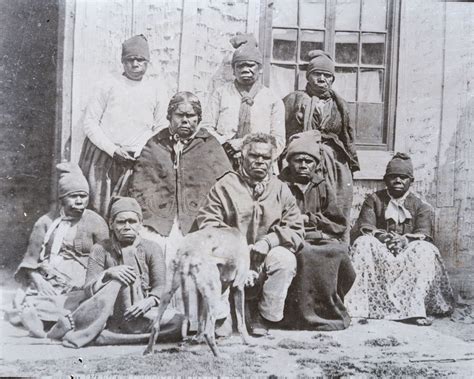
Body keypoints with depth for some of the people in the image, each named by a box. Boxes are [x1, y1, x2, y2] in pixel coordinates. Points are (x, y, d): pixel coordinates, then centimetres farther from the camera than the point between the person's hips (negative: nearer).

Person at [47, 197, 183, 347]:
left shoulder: (151, 249, 6)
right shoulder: (100, 250, 6)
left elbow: (160, 287, -5)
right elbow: (88, 290, -5)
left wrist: (149, 302, -28)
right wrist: (107, 274, -25)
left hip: (140, 312, 2)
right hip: (109, 314, -2)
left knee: (179, 322, -31)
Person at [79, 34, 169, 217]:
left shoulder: (158, 90, 7)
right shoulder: (109, 83, 4)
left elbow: (161, 130, 9)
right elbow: (90, 122, 2)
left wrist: (139, 151, -6)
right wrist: (113, 149, -9)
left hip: (134, 160, 0)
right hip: (100, 154, 0)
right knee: (97, 211, -3)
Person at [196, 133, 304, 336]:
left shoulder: (281, 190, 12)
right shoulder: (225, 185, 7)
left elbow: (295, 230, 3)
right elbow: (206, 221, -3)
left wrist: (268, 241, -15)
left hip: (265, 259, 2)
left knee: (285, 259, -31)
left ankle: (264, 318, -14)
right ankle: (219, 317, -16)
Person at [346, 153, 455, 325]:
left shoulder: (420, 206, 8)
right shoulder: (374, 200, 9)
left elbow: (423, 234, -7)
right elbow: (363, 226, -4)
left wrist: (406, 240, -29)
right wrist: (381, 235, -25)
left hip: (408, 256, 0)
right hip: (378, 253, 0)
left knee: (426, 250, -29)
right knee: (363, 244, -30)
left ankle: (415, 308, -34)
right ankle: (356, 305, -35)